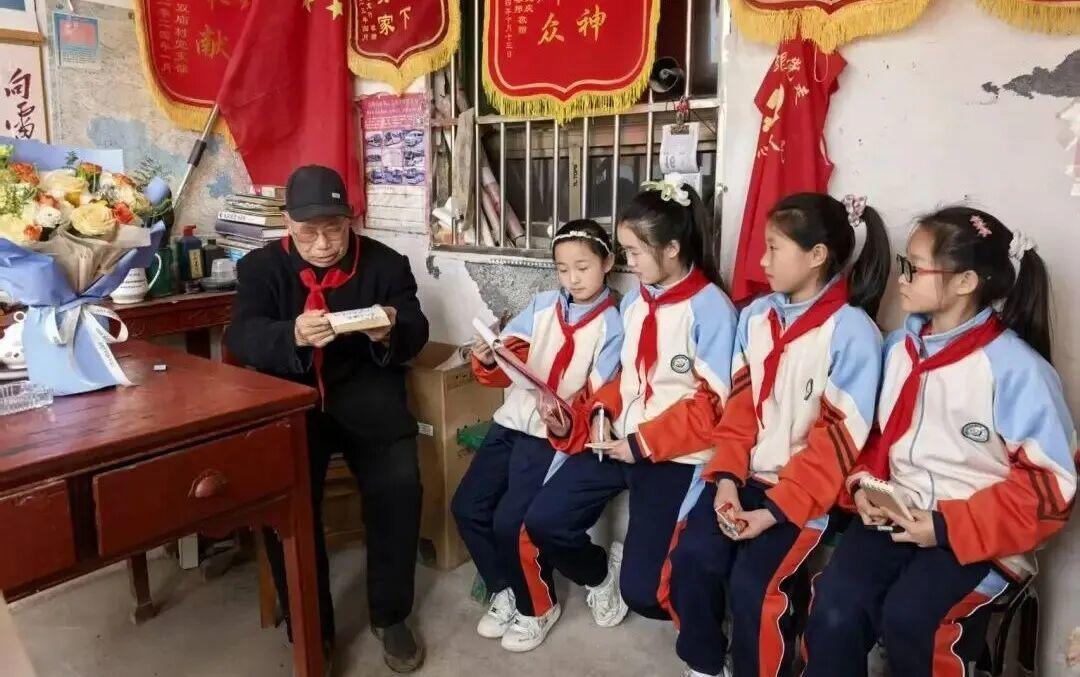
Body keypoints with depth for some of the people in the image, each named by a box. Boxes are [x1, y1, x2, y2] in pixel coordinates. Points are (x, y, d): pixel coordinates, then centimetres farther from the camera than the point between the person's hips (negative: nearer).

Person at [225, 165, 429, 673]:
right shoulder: (260, 267, 5)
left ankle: (390, 616, 0)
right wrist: (293, 336, -33)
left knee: (399, 484, -23)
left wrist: (390, 332, -25)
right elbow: (242, 338, -10)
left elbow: (415, 335, 1)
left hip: (366, 393, 0)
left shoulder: (386, 263, 5)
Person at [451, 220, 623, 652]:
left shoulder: (611, 326, -5)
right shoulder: (543, 304, 7)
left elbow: (601, 396, -10)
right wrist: (488, 361, -21)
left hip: (556, 434, -6)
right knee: (467, 507, 1)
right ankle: (504, 590, 23)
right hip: (513, 420, 6)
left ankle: (538, 607, 13)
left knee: (511, 521, -14)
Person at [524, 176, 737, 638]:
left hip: (672, 457, -6)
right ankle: (601, 573, 26)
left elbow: (713, 402, -14)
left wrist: (645, 444, -16)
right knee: (542, 521, -4)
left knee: (642, 591, -9)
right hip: (616, 441, 7)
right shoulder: (634, 301, 9)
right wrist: (600, 414, -4)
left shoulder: (711, 308, -12)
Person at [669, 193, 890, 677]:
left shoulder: (852, 331, -12)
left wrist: (776, 510, -18)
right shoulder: (756, 315, 6)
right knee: (691, 556, -14)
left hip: (804, 491, -4)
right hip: (746, 476, 5)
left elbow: (839, 437, -14)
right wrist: (727, 478, -9)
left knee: (751, 583, -21)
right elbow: (739, 404, 5)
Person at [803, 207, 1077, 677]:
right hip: (895, 514, 4)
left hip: (976, 535, -4)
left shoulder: (1017, 369, -11)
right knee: (834, 608, -21)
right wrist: (864, 485, -3)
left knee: (907, 617, -28)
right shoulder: (898, 348, 6)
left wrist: (948, 526, -17)